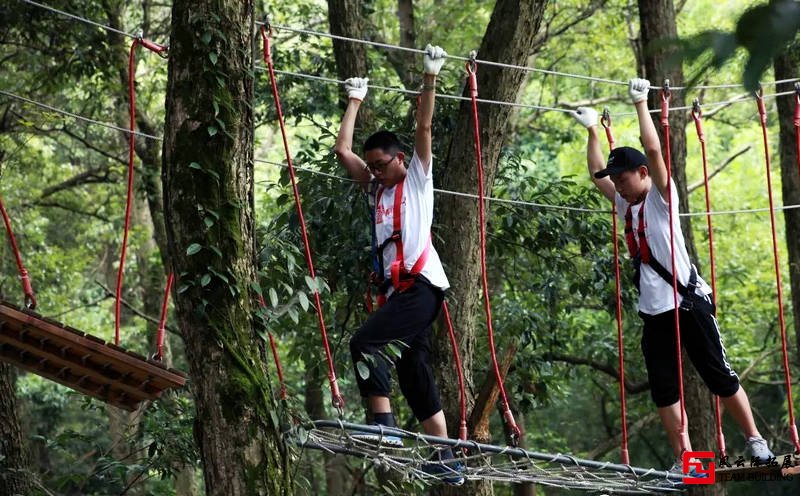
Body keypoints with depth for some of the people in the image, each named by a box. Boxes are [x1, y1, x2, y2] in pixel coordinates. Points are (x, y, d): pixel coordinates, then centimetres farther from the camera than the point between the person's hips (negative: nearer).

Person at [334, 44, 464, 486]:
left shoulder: (417, 178, 7)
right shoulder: (375, 188, 23)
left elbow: (423, 127, -2)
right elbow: (343, 151, 20)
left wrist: (430, 78, -4)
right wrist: (354, 102, 26)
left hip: (422, 284, -8)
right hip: (397, 288, 8)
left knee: (366, 343, -24)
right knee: (414, 374, 5)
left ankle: (384, 426, -27)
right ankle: (447, 462, 6)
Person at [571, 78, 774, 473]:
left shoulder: (660, 198, -5)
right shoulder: (626, 205, 13)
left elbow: (653, 150, -16)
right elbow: (596, 173, 22)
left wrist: (641, 104, -13)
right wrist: (592, 131, 21)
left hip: (688, 302, -7)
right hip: (653, 310, 7)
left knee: (719, 375, -3)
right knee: (663, 389, 2)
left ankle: (755, 440, 7)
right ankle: (684, 459, 5)